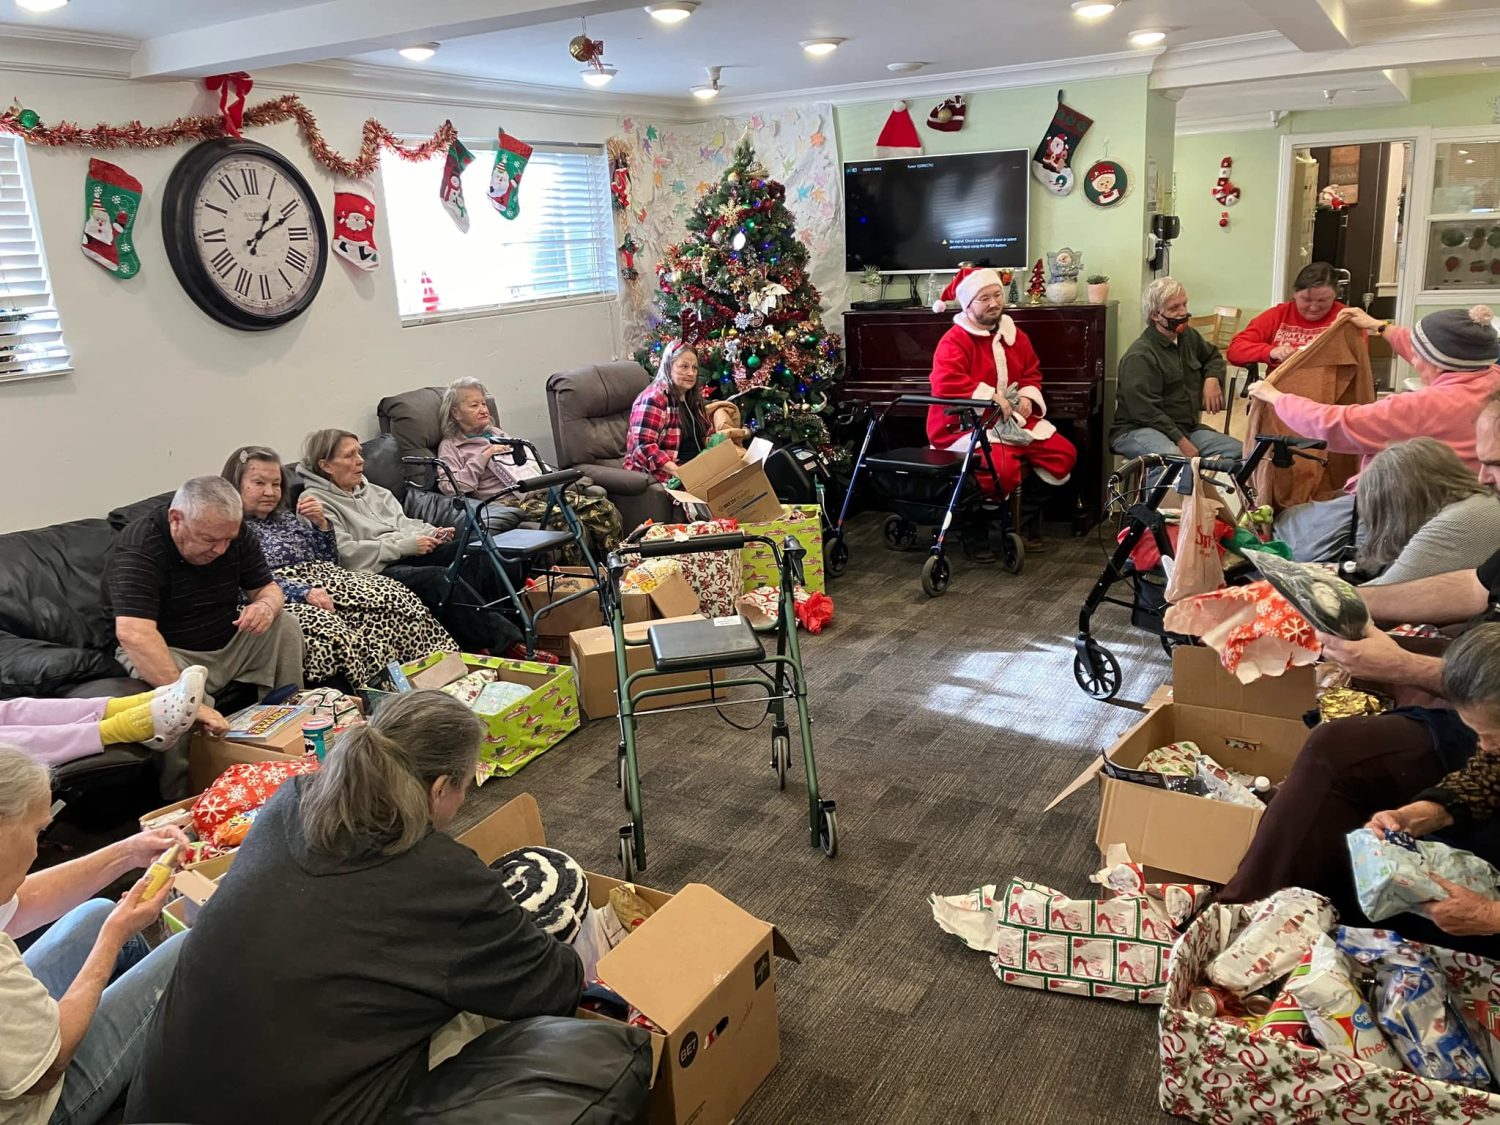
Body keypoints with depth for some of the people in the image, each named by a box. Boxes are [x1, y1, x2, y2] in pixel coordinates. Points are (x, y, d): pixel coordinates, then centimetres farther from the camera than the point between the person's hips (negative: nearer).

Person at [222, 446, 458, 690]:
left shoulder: (286, 518, 28)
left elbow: (329, 559, 26)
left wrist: (321, 523, 9)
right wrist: (304, 593, -23)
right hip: (285, 595, -6)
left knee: (395, 596, -21)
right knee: (327, 629, -40)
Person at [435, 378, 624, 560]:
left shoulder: (498, 433, 30)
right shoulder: (450, 447, 11)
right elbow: (451, 487, -7)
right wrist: (484, 456, -5)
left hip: (542, 491, 7)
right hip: (512, 502, -7)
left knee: (605, 510, -18)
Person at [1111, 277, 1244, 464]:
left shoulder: (1189, 336, 14)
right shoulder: (1139, 357, -15)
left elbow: (1213, 356, 36)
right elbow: (1147, 412, -20)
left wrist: (1212, 378, 12)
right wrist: (1181, 441, -23)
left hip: (1187, 427, 8)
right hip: (1139, 430, -8)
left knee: (1239, 451, -12)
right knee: (1174, 458, -40)